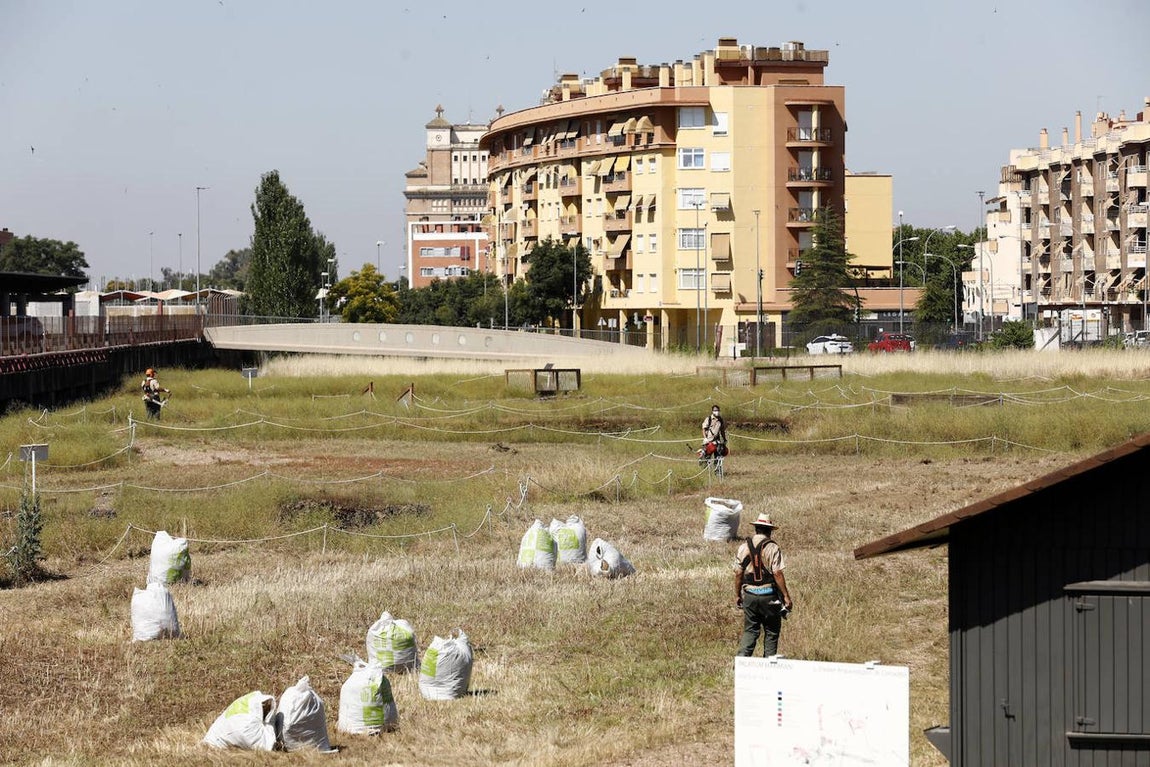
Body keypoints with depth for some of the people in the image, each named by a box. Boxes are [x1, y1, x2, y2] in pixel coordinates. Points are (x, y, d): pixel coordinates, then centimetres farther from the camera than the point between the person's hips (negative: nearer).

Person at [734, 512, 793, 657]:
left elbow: (738, 573, 4)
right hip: (769, 596, -3)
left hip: (750, 596, 3)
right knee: (771, 632, 10)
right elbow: (777, 574, -14)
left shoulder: (743, 547, 2)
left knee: (750, 631, 9)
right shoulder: (772, 548, -10)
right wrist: (786, 596, -9)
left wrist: (737, 595, 14)